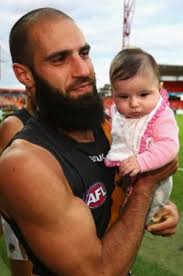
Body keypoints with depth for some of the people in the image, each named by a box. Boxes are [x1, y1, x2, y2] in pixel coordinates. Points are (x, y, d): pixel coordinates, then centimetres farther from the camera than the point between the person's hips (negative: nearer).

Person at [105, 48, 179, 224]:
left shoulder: (161, 116, -24)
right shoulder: (116, 111, -6)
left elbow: (169, 146, -34)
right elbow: (109, 133, 14)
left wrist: (142, 161, -42)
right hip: (119, 175, 5)